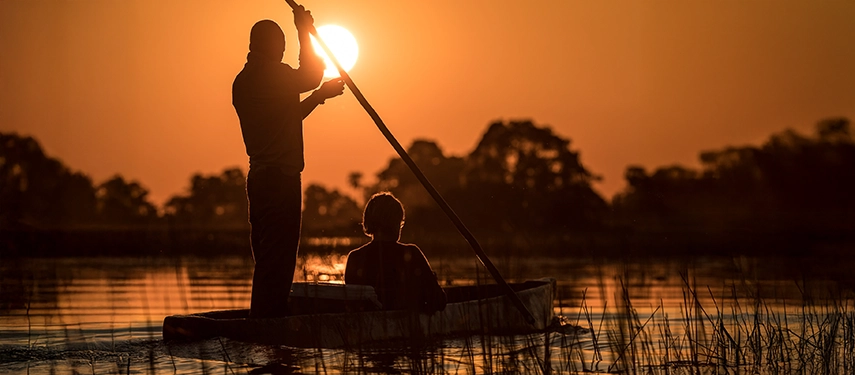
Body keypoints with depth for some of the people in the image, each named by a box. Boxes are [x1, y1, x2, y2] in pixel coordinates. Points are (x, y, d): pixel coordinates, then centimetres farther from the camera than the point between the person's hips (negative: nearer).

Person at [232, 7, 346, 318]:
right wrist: (304, 32, 9)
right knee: (277, 258, -9)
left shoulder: (242, 81, 17)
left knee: (266, 258, 13)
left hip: (259, 177, 9)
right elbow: (312, 75, 3)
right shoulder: (273, 74, -11)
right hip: (281, 178, -9)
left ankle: (261, 321, 16)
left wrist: (320, 94, 24)